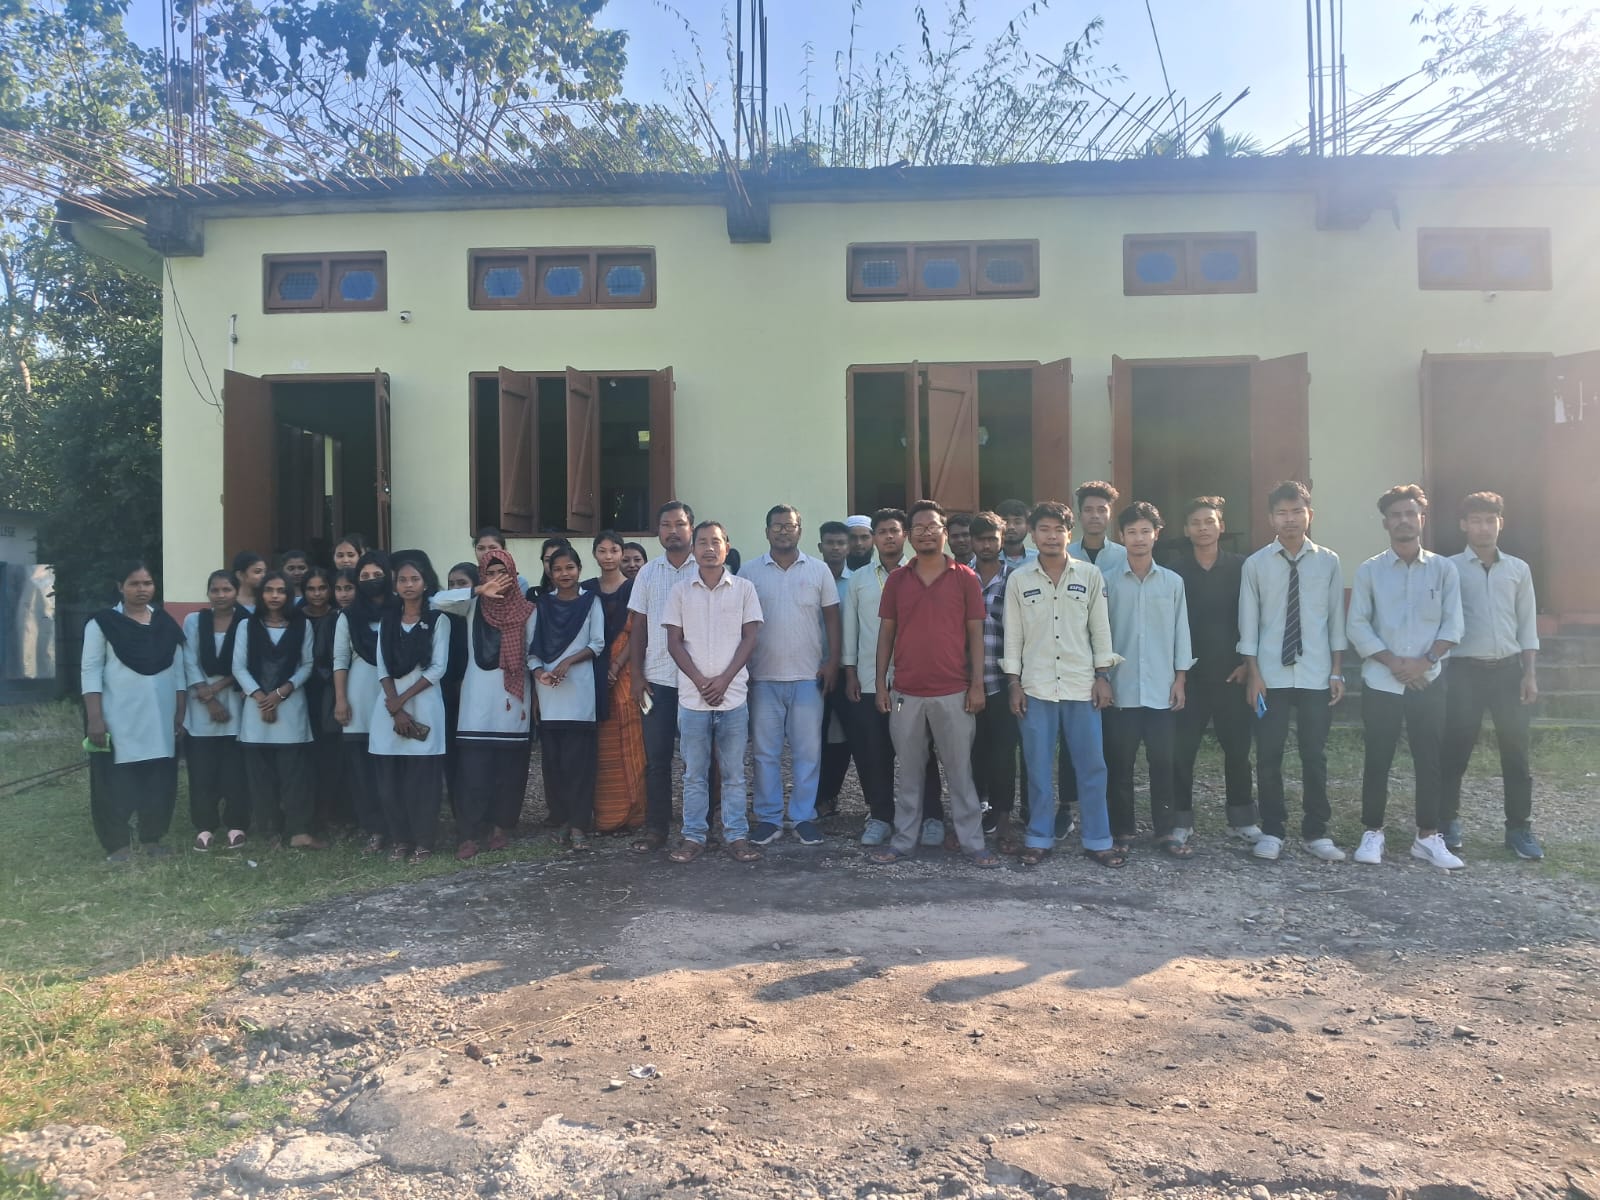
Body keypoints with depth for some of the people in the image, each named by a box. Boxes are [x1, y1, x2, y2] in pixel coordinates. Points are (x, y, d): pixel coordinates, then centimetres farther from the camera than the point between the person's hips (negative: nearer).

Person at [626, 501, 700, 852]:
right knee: (656, 757, 6)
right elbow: (638, 627, 10)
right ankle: (655, 828, 15)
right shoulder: (647, 573, 9)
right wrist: (636, 674, 4)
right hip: (656, 679, 3)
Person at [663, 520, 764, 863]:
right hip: (692, 696, 1)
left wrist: (724, 680, -8)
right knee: (694, 773, 7)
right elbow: (674, 642, 3)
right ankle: (693, 837, 15)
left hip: (733, 695, 0)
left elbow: (750, 638, 1)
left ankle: (736, 835, 14)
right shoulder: (680, 590, 5)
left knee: (733, 773, 6)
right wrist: (700, 681, -7)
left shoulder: (743, 588, 3)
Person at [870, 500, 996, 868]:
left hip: (953, 692, -2)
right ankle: (903, 841, 20)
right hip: (906, 693, 2)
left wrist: (977, 684, -4)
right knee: (907, 771, 10)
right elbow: (886, 633, 8)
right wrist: (880, 684, 4)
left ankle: (973, 843, 15)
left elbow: (975, 634, 1)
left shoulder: (965, 578, 0)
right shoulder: (896, 580, 6)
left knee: (960, 770, 6)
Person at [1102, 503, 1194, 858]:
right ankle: (1122, 830, 15)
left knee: (1162, 762, 6)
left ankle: (1165, 831, 16)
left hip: (1161, 689, 1)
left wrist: (1180, 679, 2)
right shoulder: (1108, 582, 1)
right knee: (1120, 763, 5)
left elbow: (1180, 632, 7)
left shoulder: (1173, 582, 5)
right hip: (1121, 689, -1)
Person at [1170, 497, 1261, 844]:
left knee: (1237, 746, 7)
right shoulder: (1175, 571, 0)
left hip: (1231, 672, 1)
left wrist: (1247, 662, -2)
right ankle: (1182, 820, 11)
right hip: (1188, 673, -1)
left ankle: (1242, 819, 21)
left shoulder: (1240, 567, 2)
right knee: (1182, 749, 0)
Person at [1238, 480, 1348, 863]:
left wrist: (1337, 672, 3)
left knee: (1315, 756, 9)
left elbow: (1336, 619, 5)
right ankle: (1272, 832, 18)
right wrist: (1253, 674, -4)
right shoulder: (1256, 564, -1)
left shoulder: (1328, 562, 2)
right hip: (1271, 676, -1)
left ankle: (1316, 834, 22)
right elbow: (1248, 622, 0)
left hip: (1316, 676, 1)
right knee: (1269, 757, 5)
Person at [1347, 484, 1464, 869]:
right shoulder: (1369, 570, 0)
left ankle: (1427, 836, 18)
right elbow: (1357, 625, -2)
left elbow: (1452, 625, 1)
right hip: (1380, 682, -1)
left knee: (1431, 760, 6)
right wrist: (1392, 662, -11)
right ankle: (1373, 833, 15)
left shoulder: (1443, 569, 4)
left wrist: (1424, 661, -12)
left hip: (1428, 681, 1)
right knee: (1377, 760, 4)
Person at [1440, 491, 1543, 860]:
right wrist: (1438, 670, -6)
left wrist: (1529, 674, 2)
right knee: (1455, 751, 2)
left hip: (1508, 668, 3)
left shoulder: (1518, 569, 9)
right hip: (1465, 670, -3)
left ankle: (1519, 828, 16)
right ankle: (1447, 823, 15)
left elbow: (1527, 625, 9)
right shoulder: (1449, 569, 0)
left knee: (1515, 751, 5)